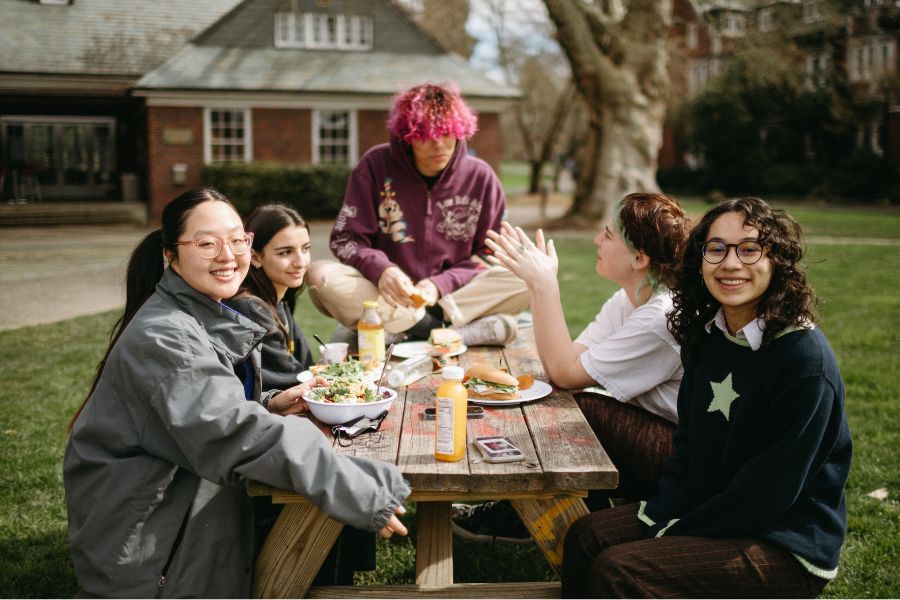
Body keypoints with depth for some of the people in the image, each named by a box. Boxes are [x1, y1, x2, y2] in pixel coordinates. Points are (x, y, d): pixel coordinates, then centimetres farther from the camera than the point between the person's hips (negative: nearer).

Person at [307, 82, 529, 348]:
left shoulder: (480, 177, 0)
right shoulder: (376, 166, -2)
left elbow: (488, 256, 2)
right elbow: (346, 239, -2)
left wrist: (439, 285, -15)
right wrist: (381, 269, -23)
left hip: (452, 293, 1)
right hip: (388, 294, 0)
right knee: (320, 275, -28)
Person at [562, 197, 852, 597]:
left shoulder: (806, 359, -21)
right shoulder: (708, 337, 2)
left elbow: (770, 491, -20)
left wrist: (675, 534, -15)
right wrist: (656, 518, -6)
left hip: (787, 548, -7)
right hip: (708, 509, 7)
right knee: (585, 536, -5)